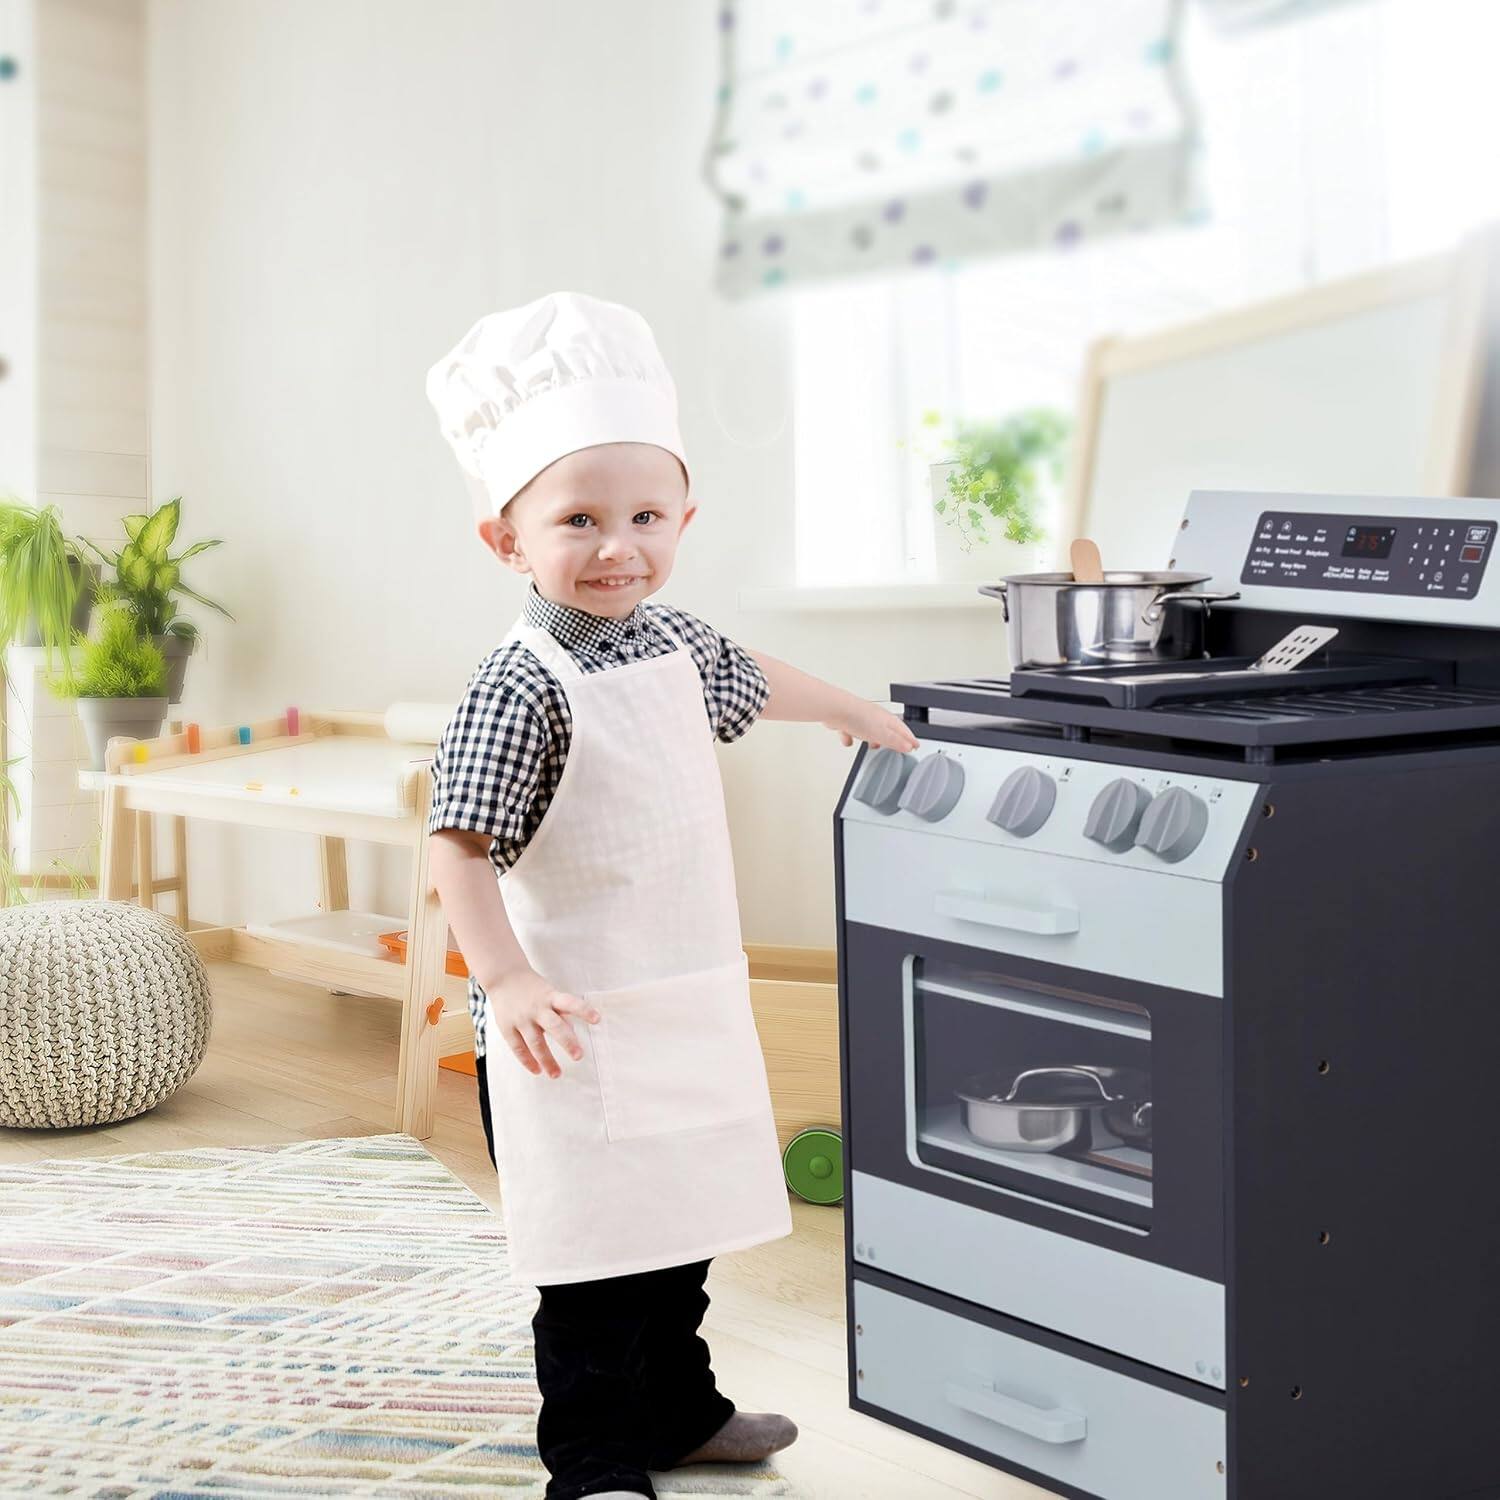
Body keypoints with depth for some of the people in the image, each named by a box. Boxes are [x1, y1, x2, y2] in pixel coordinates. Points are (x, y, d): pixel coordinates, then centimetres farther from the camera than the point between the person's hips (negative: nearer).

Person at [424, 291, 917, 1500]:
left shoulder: (671, 639, 5)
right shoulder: (522, 688, -19)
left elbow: (746, 679, 28)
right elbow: (460, 850, -22)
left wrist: (852, 711, 42)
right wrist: (505, 979, -33)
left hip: (688, 1005, 8)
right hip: (579, 1025, -8)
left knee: (678, 1219, 20)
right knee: (594, 1255, -1)